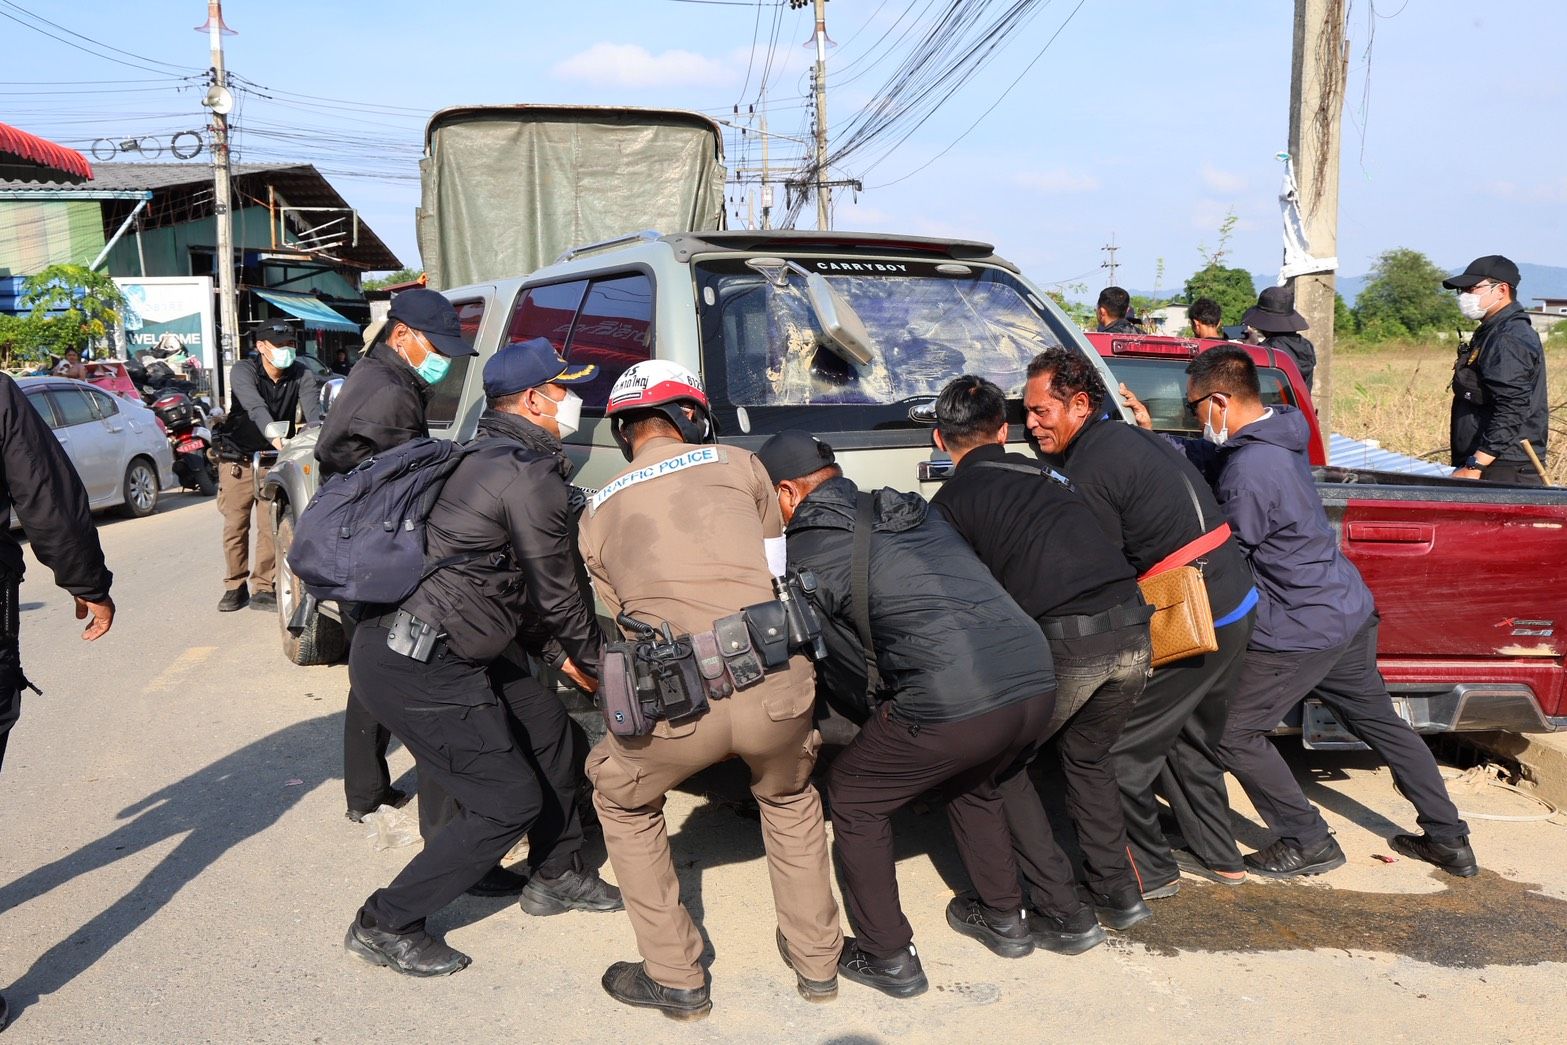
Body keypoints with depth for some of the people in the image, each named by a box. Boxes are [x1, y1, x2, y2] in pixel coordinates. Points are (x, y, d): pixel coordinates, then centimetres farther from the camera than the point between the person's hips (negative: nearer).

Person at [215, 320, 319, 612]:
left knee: (271, 526, -3)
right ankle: (235, 586, 17)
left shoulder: (302, 375, -10)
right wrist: (274, 434, -53)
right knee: (235, 525, 4)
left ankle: (263, 588, 9)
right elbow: (255, 407, -35)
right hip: (238, 458, -1)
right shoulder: (243, 371, -17)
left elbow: (313, 408, -26)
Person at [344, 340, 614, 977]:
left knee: (547, 729, 20)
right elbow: (555, 595, -9)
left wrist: (562, 650, 23)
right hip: (417, 672, -10)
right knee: (509, 803, -1)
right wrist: (592, 661, 8)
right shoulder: (530, 476, -16)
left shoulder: (485, 458, 15)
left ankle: (555, 876, 36)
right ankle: (386, 926, 11)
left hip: (445, 650, 10)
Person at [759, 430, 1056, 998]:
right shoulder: (915, 510, 21)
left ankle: (888, 957, 23)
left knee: (852, 794, 17)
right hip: (1037, 680, 7)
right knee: (970, 779, 35)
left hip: (952, 705, -7)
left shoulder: (803, 552, 3)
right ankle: (1004, 919, 43)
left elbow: (853, 660, 10)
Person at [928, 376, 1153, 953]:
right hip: (1133, 630, 6)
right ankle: (1119, 887, 33)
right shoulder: (1043, 474, 25)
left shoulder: (951, 500, 7)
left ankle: (1062, 914, 15)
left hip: (1064, 644, -6)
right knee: (1087, 755, 31)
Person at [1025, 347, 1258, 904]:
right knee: (1189, 736, 25)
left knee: (1119, 751, 1)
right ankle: (1217, 855, 38)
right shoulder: (1129, 436, 12)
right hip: (1236, 606, 10)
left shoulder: (1089, 472, -17)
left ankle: (1148, 872, 15)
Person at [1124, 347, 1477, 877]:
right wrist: (1152, 435, 11)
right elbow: (1213, 456, 16)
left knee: (1233, 733, 3)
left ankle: (1309, 842, 14)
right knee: (1379, 721, 23)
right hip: (1352, 609, 10)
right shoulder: (1279, 433, 3)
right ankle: (1449, 839, 34)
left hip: (1300, 629, -10)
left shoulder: (1248, 471, -25)